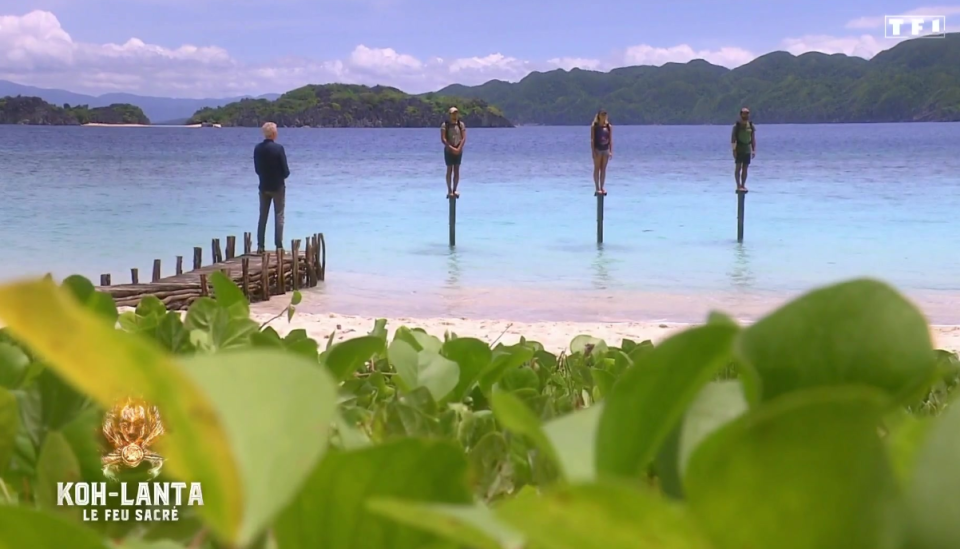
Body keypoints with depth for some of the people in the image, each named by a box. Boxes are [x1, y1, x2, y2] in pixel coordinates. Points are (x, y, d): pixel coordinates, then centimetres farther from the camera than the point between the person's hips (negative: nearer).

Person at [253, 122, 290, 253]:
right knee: (279, 217, 2)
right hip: (278, 187, -4)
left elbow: (257, 168, 5)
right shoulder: (278, 148, -17)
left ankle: (260, 246, 9)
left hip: (264, 186, 4)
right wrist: (284, 175, 8)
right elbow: (285, 171, -14)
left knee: (262, 217, 10)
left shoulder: (257, 148, -2)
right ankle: (279, 246, -1)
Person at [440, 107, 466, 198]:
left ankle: (455, 190, 8)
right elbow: (443, 139, -13)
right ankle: (449, 190, 0)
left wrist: (459, 148, -16)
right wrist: (452, 148, -20)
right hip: (448, 150, -3)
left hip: (458, 150, 3)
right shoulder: (445, 125, -6)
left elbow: (464, 138, -3)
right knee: (449, 170, -3)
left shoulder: (461, 124, 3)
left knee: (457, 170, 2)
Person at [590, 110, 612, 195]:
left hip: (605, 149, 3)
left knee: (603, 169, 7)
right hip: (597, 149, -3)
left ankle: (602, 187, 12)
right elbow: (592, 139, -7)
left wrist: (611, 151, -3)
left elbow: (611, 139, 4)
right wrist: (593, 151, -14)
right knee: (597, 168, 0)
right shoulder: (594, 126, -5)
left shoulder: (609, 126, 4)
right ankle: (597, 188, 2)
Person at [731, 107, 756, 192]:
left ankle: (743, 185, 12)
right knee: (738, 167, -5)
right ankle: (738, 186, -5)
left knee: (745, 168, 6)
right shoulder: (737, 125, -6)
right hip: (739, 150, -4)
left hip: (747, 150, 4)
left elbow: (753, 139, 10)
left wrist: (754, 150, 4)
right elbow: (733, 138, -7)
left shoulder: (751, 126, 6)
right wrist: (734, 150, -13)